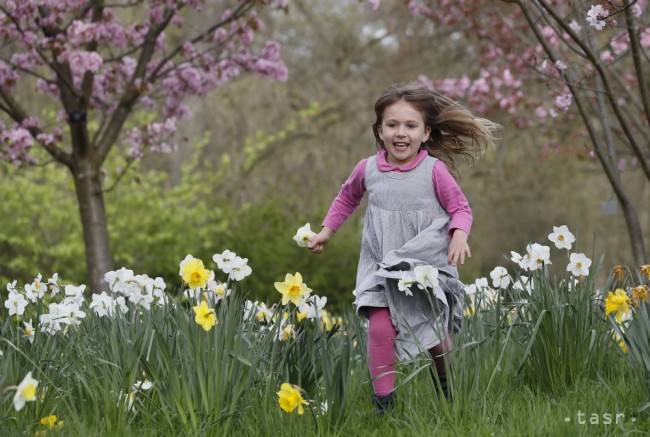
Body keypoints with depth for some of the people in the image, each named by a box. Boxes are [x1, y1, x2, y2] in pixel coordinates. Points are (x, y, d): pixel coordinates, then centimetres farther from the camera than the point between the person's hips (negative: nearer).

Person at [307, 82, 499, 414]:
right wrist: (327, 230, 17)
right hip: (381, 266, 1)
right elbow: (346, 199, 20)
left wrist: (459, 236, -21)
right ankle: (383, 400, -7)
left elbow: (460, 208, -2)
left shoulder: (434, 170, -9)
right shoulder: (367, 169, 0)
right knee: (380, 327, -17)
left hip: (427, 265, -1)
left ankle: (445, 385, 39)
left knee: (435, 332, 9)